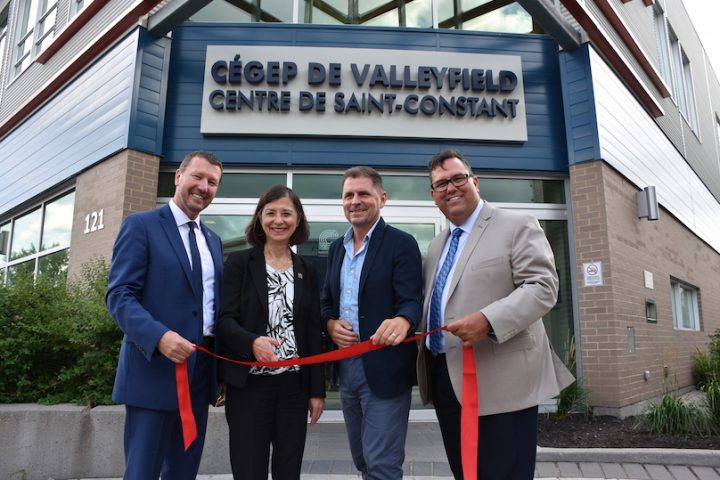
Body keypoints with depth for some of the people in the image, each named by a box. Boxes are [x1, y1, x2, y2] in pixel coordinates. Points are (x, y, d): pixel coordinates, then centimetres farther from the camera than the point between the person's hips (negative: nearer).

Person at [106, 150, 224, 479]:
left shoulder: (213, 240, 16)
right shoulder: (141, 225, -3)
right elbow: (119, 295, -11)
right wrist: (159, 336, -28)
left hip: (201, 373, 6)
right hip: (155, 369, -6)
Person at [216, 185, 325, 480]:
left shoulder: (306, 271, 8)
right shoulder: (239, 263, -1)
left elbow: (314, 333, 8)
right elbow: (224, 320, -8)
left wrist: (317, 389, 5)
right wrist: (252, 342, -28)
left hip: (294, 384, 3)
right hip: (248, 383, -3)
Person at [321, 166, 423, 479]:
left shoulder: (401, 244, -9)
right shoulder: (337, 247, 11)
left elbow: (411, 301, -18)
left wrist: (402, 321, -40)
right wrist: (329, 323, -6)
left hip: (384, 369, -7)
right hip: (346, 366, 7)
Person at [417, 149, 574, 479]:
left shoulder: (518, 227, -4)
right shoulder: (437, 244, 18)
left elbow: (543, 286, -15)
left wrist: (488, 320, -28)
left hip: (500, 381, -7)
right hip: (445, 379, 7)